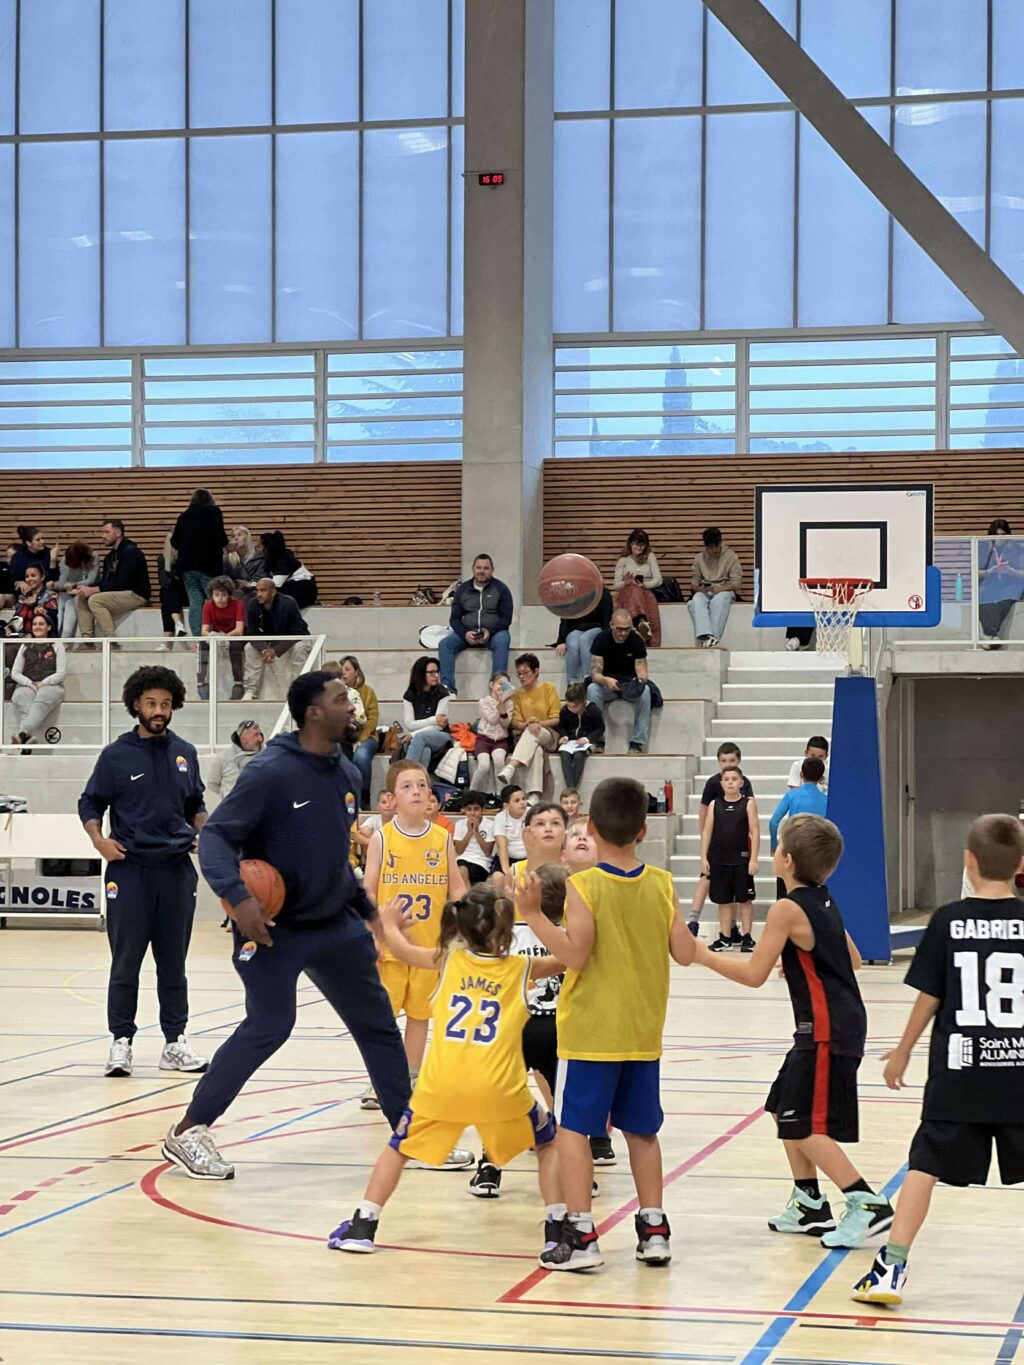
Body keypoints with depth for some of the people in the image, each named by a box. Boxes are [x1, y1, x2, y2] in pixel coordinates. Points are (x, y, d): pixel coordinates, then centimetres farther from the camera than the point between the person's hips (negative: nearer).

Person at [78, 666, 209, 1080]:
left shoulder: (184, 753, 9)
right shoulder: (116, 755, -1)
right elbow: (89, 804, 5)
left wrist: (203, 831, 3)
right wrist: (99, 839, -11)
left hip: (177, 870, 3)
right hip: (130, 870, -3)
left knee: (173, 961, 8)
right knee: (126, 961, -1)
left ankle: (175, 1042, 14)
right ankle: (121, 1042, 5)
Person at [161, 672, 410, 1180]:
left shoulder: (347, 774, 6)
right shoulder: (271, 771, -18)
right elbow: (215, 836, -18)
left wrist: (367, 909, 22)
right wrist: (237, 895, -32)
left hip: (335, 924, 8)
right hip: (273, 925, -8)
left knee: (378, 1023, 11)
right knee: (269, 1026, -15)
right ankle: (188, 1132, -2)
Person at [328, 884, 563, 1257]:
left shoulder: (447, 961, 14)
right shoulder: (522, 969, 10)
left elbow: (402, 949, 29)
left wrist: (390, 923, 49)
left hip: (441, 1085, 1)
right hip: (499, 1088, -1)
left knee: (400, 1146, 23)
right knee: (548, 1144, 20)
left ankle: (362, 1227, 15)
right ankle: (557, 1229, 8)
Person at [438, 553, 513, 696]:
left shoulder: (501, 589, 4)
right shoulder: (462, 589, 10)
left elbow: (506, 618, -1)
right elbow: (454, 618, 8)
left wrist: (490, 632, -19)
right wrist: (465, 634, -13)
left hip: (494, 632, -2)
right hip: (467, 633, 2)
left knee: (502, 641, -37)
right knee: (445, 644, -24)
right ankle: (448, 687, -34)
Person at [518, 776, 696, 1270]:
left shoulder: (584, 886, -12)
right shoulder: (661, 885, 0)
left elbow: (575, 955, -19)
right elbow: (684, 954, 1)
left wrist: (533, 915, -15)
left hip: (590, 1032, -5)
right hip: (643, 1031, 5)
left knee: (573, 1127, 0)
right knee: (642, 1131, 14)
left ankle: (581, 1234, -5)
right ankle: (653, 1229, 16)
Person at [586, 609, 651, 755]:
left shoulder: (636, 640, -11)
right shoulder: (602, 639, -13)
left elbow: (641, 670, -13)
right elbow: (595, 673, -20)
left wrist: (640, 679, -39)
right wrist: (606, 680, -43)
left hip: (630, 684, 0)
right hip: (606, 684, 0)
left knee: (645, 691, -32)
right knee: (592, 689, -32)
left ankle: (637, 743, -28)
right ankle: (597, 741, -28)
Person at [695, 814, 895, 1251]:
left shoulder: (788, 909, -15)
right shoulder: (823, 901, 11)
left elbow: (754, 974, -14)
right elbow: (853, 958, 21)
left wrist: (703, 955, -5)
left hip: (826, 1031, -10)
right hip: (841, 1023, 10)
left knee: (804, 1127, -8)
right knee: (783, 1110, 18)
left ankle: (867, 1204, -13)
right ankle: (809, 1207, 23)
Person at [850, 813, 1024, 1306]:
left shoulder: (948, 921, -5)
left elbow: (928, 997, 0)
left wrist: (903, 1051, 13)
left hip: (957, 1071, 0)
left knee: (924, 1166, 4)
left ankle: (892, 1268, -1)